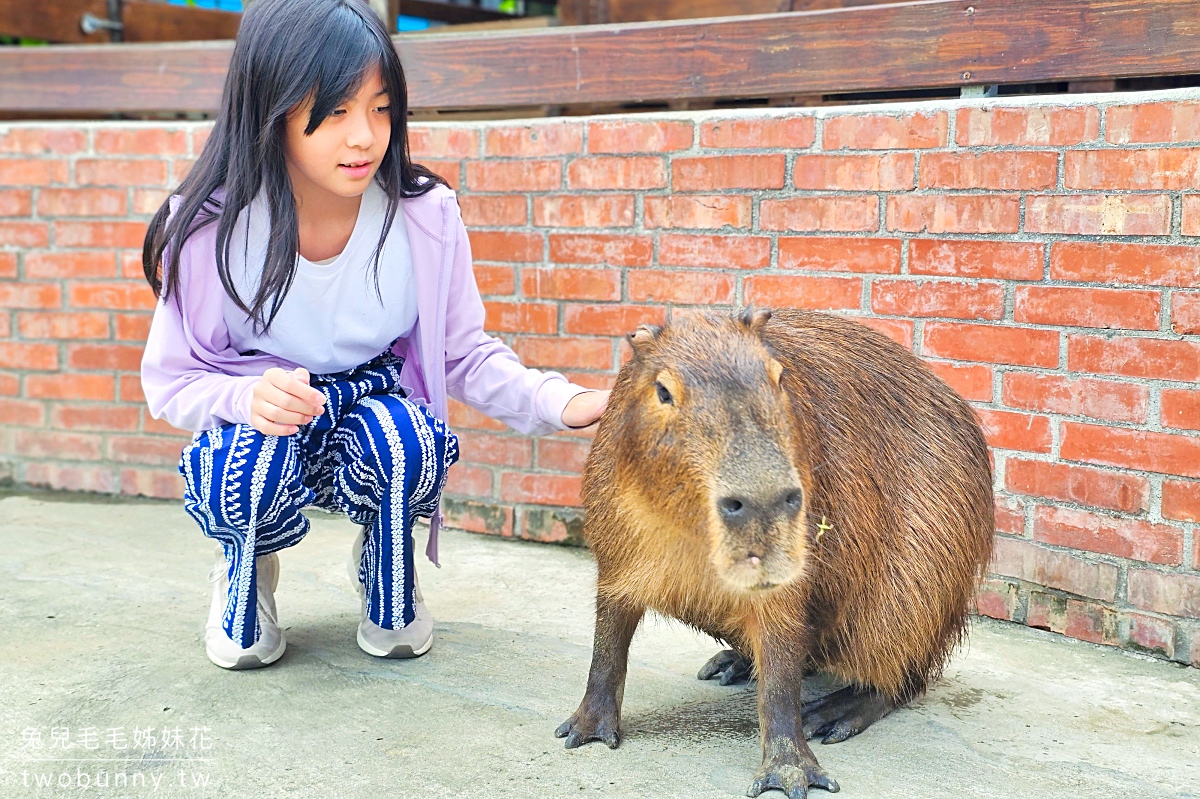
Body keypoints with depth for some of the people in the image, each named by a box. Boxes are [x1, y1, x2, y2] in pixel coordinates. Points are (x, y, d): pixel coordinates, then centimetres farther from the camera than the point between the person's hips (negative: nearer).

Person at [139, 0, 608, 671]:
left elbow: (465, 356, -6)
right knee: (252, 464, -35)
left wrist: (563, 404, -24)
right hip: (254, 426, 0)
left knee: (404, 436, -34)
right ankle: (246, 568, 6)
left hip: (376, 415, 1)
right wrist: (249, 398, -34)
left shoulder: (426, 216, -17)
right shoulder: (208, 229, -19)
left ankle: (391, 589, 2)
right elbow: (171, 381, -11)